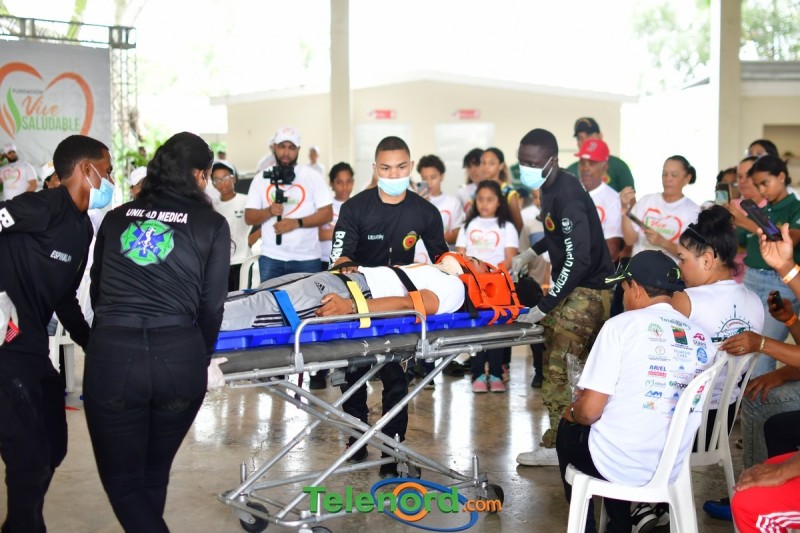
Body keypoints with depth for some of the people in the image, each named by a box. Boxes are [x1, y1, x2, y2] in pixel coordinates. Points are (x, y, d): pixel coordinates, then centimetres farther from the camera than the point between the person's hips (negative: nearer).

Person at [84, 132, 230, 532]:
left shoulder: (115, 218, 15)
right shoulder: (212, 224, 7)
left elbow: (97, 292, 20)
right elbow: (212, 307, 6)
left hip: (111, 356, 1)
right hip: (178, 356, 0)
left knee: (122, 481, 14)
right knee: (154, 474, 22)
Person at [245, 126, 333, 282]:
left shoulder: (313, 176, 2)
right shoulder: (261, 178, 8)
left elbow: (327, 214, -3)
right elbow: (249, 217, 6)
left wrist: (297, 223, -16)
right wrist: (269, 211, -14)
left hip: (306, 258, -1)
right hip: (271, 258, 1)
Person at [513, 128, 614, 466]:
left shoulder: (566, 196, -23)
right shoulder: (552, 188, 7)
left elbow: (578, 259, -28)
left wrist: (544, 307, -28)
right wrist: (528, 254, 17)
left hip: (587, 289, -10)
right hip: (589, 286, 10)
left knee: (554, 364, -9)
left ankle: (556, 445, 0)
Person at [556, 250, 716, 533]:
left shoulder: (622, 325, -14)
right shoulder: (703, 338, 1)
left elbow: (590, 411, -16)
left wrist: (571, 412, 8)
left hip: (619, 463, -5)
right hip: (672, 466, 5)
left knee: (568, 429, 25)